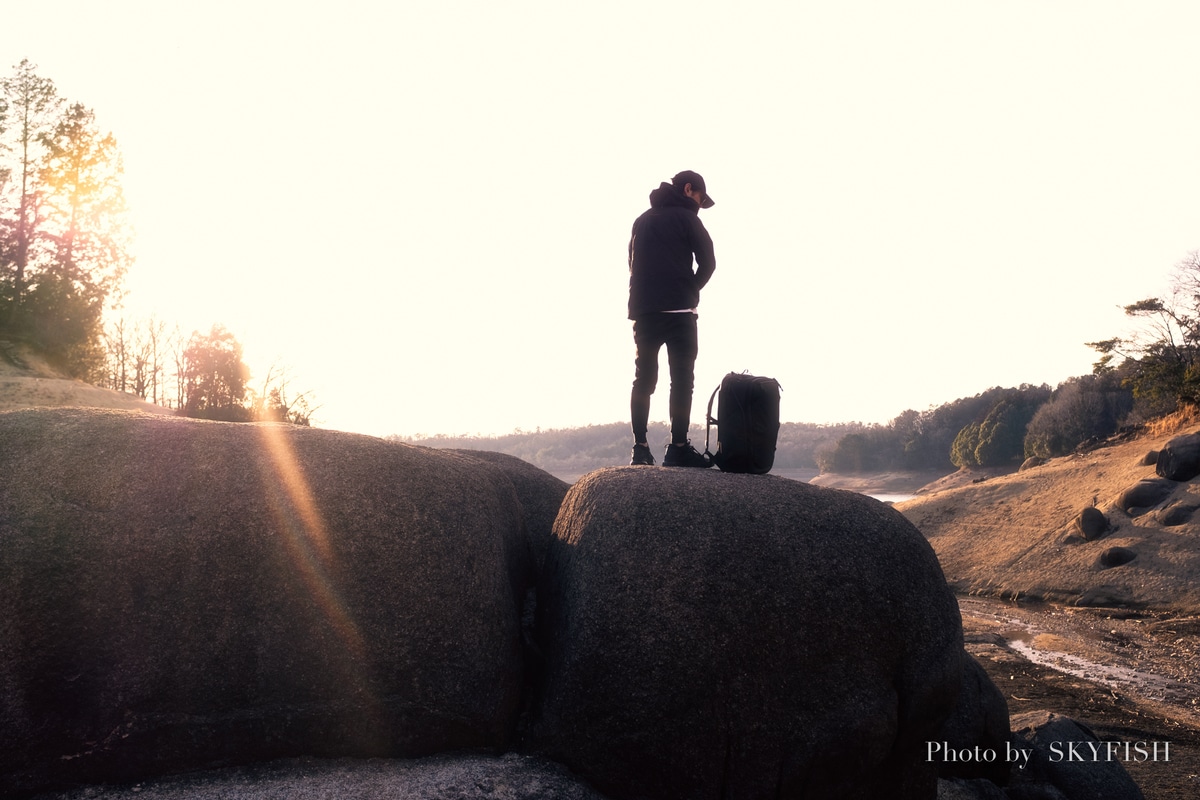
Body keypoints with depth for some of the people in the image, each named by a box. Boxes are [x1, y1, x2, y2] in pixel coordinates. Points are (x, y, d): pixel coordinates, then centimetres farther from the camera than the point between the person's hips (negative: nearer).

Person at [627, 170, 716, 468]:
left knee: (643, 379, 7)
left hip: (643, 310, 6)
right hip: (678, 310, -6)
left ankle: (640, 448, 3)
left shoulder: (642, 219, 20)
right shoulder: (685, 217, 0)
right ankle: (678, 448, -7)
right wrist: (691, 291, 7)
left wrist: (642, 301, 15)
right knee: (682, 379, -3)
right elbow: (708, 262, -6)